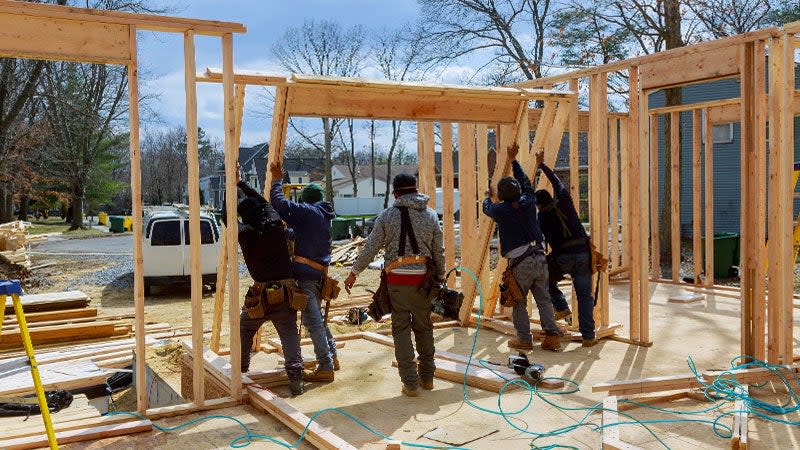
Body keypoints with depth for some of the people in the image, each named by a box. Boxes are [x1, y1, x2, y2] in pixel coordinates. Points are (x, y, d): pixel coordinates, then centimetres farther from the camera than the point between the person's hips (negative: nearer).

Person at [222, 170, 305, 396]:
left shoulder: (246, 234, -8)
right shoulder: (275, 225, 1)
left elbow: (227, 217, 10)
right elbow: (264, 202, 19)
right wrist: (241, 183, 24)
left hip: (261, 294, -2)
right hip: (286, 291, 2)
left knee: (245, 330, 22)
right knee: (290, 334, -1)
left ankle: (241, 368, 30)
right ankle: (295, 375, -15)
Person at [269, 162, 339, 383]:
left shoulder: (306, 211, -9)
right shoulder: (324, 215, 17)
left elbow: (280, 204, -16)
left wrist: (277, 180, -2)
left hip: (305, 273, -9)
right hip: (320, 273, 9)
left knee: (312, 319, -6)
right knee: (317, 316, 23)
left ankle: (325, 367, -4)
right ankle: (331, 356, 32)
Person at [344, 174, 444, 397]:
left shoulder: (387, 215, -1)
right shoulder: (431, 215, 5)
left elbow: (370, 248, 0)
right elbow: (439, 252, 7)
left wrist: (354, 273, 11)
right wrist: (440, 278, 18)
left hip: (397, 278, -2)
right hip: (423, 278, 2)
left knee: (401, 329, 5)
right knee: (424, 326, 15)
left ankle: (410, 383, 4)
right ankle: (427, 377, 24)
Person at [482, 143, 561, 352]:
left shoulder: (501, 210, -2)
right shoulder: (527, 202, 8)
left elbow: (487, 208, 23)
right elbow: (526, 182, 27)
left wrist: (488, 197, 46)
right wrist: (514, 160, 37)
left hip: (520, 262, -4)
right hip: (539, 257, 5)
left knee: (519, 302, 6)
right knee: (543, 298, 9)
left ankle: (524, 339, 8)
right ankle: (552, 335, 3)